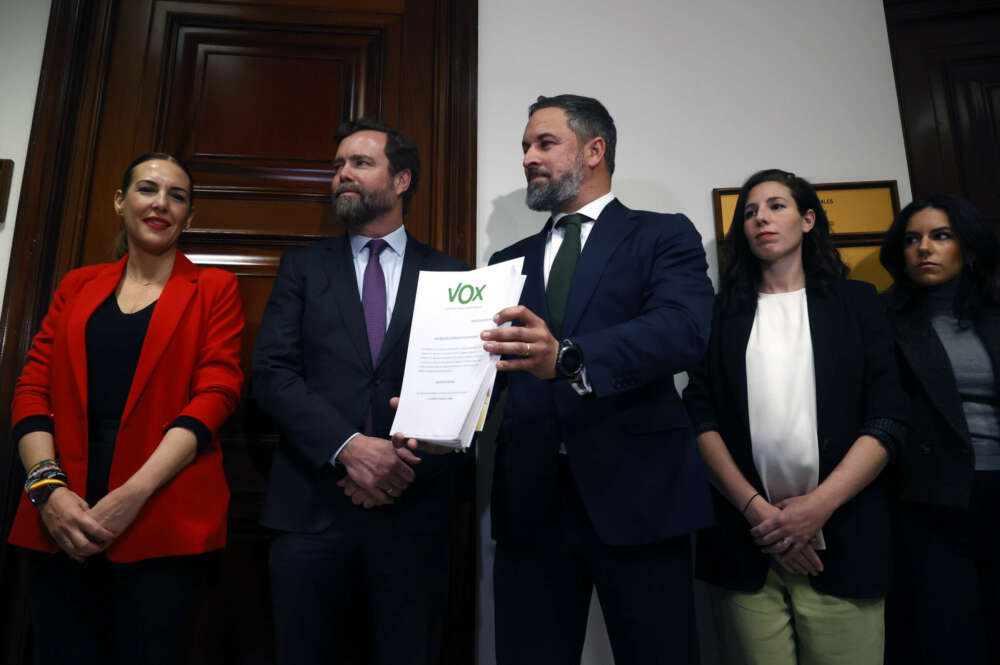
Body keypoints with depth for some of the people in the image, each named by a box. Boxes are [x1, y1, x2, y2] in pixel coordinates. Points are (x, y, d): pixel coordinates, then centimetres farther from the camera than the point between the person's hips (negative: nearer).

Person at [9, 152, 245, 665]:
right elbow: (32, 388, 8)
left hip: (160, 523, -3)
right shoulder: (77, 286, 15)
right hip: (59, 523, 3)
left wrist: (133, 494, -14)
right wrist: (48, 488, -8)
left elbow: (216, 393, -6)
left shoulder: (214, 289, 4)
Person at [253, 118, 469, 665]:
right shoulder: (303, 267, 10)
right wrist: (348, 447, -15)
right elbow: (271, 373, -2)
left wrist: (406, 466, -12)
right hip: (311, 506, 1)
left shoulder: (450, 276, 7)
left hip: (412, 509, 0)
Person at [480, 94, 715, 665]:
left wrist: (568, 358, -31)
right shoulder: (510, 262, 17)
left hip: (637, 494, -3)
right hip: (530, 501, 4)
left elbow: (685, 328, -15)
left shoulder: (664, 236, 4)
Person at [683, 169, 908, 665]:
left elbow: (888, 418, 1)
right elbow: (700, 415, 0)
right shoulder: (722, 312, 9)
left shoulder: (856, 303, 10)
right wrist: (755, 507, -11)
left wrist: (819, 505, -11)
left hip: (843, 539, 0)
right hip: (744, 539, 0)